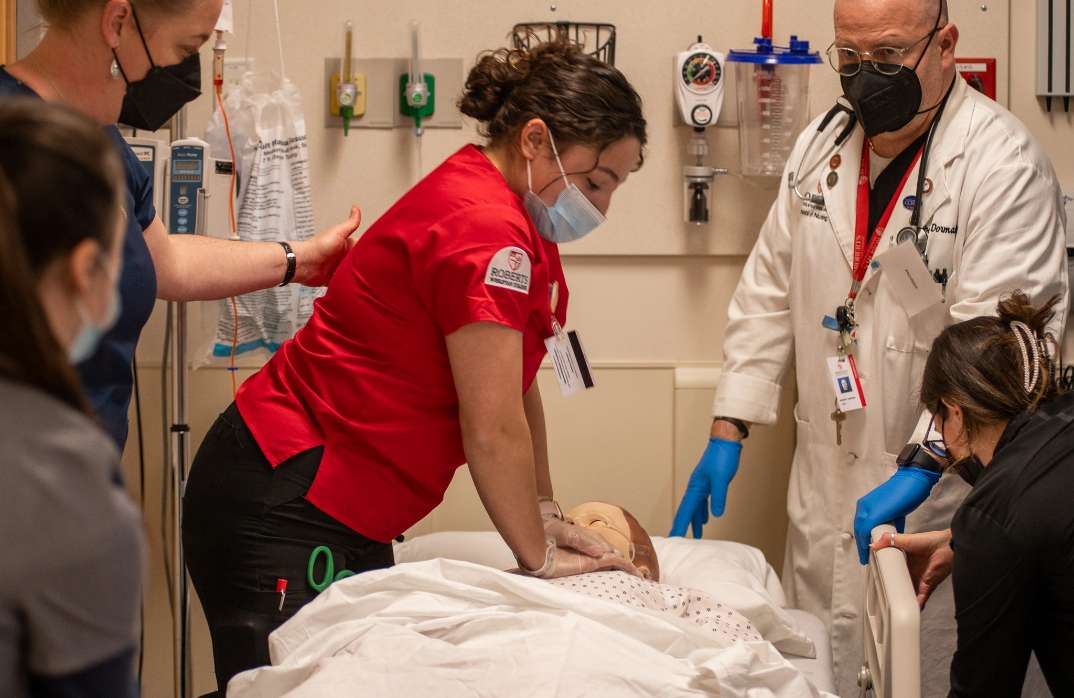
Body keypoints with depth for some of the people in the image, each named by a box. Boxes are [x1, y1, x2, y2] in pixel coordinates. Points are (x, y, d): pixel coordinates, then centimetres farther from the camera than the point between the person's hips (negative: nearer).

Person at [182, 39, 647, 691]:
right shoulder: (484, 230, -21)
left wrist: (543, 514, 10)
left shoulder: (514, 215, 11)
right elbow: (493, 431, -19)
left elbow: (519, 388, 15)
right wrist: (541, 557, -9)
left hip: (349, 517, 10)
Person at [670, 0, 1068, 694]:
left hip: (939, 486, -6)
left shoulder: (1003, 162, -13)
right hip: (827, 476, 6)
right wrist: (728, 429, 7)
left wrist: (921, 468, -26)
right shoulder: (820, 147, 9)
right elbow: (769, 296, 14)